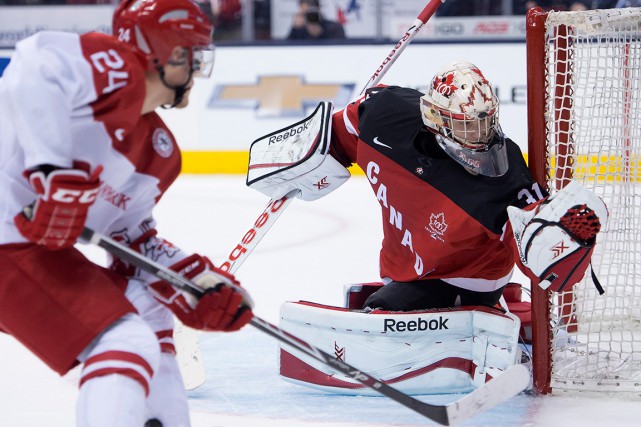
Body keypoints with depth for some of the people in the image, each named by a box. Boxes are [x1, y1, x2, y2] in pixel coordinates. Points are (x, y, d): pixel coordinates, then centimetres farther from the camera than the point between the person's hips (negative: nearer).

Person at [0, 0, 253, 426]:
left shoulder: (159, 152, 16)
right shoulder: (114, 67, -11)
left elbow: (133, 240, 20)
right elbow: (36, 68, -29)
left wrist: (201, 281, 9)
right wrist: (54, 171, -32)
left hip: (42, 245, 11)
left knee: (146, 309, 25)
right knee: (126, 342, -16)